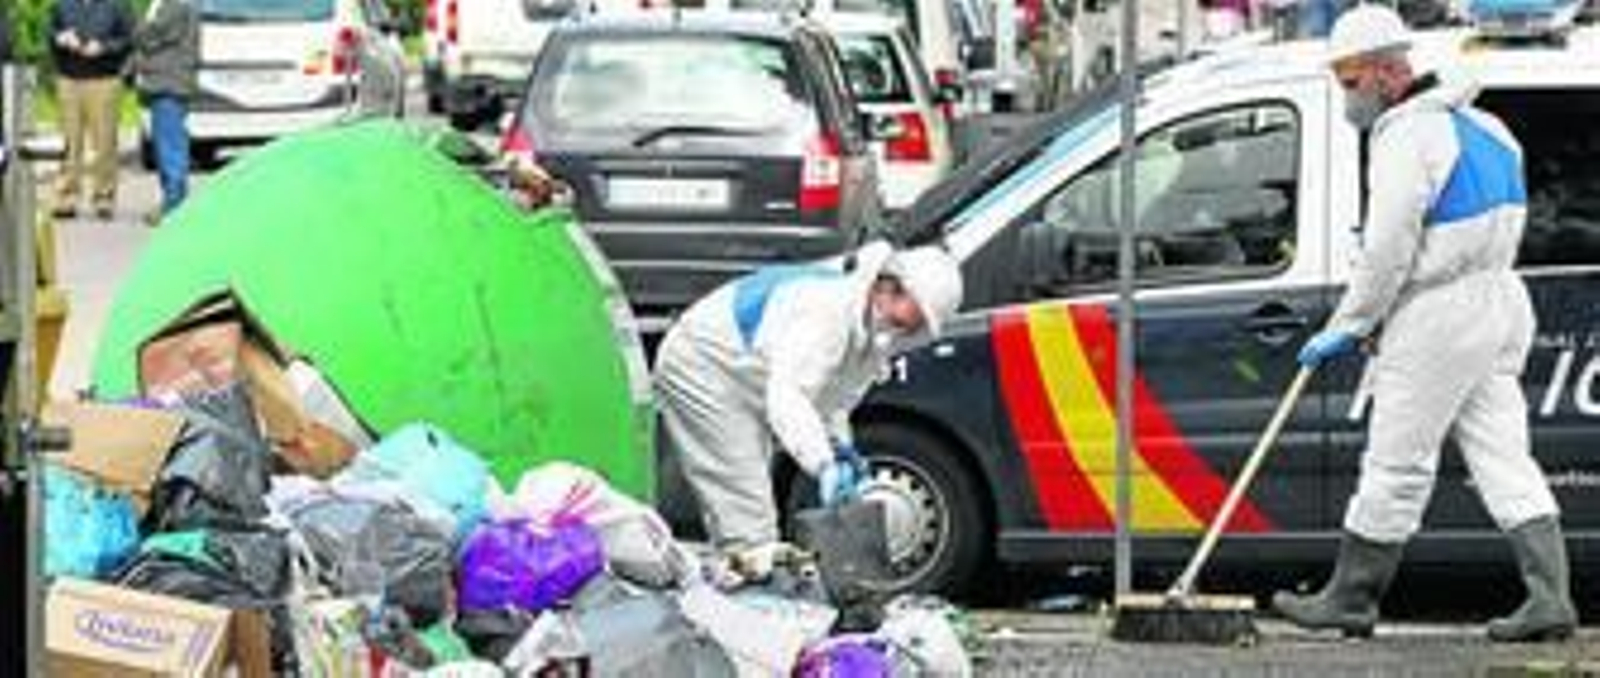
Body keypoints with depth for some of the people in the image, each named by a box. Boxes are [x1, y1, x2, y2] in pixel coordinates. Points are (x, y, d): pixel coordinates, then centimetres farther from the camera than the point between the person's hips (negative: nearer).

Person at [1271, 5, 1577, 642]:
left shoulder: (1407, 138, -15)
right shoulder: (1478, 125, 16)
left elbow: (1387, 252, -18)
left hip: (1439, 319, -9)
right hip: (1497, 302, 9)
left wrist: (1347, 327, -7)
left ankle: (1350, 597, 8)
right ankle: (1550, 596, -1)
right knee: (1503, 458, 6)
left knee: (1396, 464, 0)